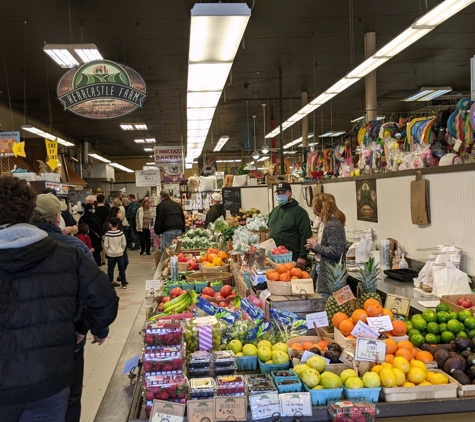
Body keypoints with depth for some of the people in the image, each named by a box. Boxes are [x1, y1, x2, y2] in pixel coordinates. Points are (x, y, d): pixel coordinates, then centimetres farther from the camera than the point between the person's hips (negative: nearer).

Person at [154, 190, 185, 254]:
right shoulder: (177, 204, 18)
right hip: (179, 230, 6)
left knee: (165, 251, -4)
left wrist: (157, 232, 3)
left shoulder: (161, 205, -1)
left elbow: (159, 220, -4)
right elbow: (183, 218, 20)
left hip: (168, 231, -6)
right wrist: (182, 230, 22)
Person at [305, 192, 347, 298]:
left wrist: (316, 246, -13)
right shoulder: (322, 223, 12)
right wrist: (313, 245, 3)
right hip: (320, 269, 9)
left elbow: (335, 251, -22)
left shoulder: (334, 225, -17)